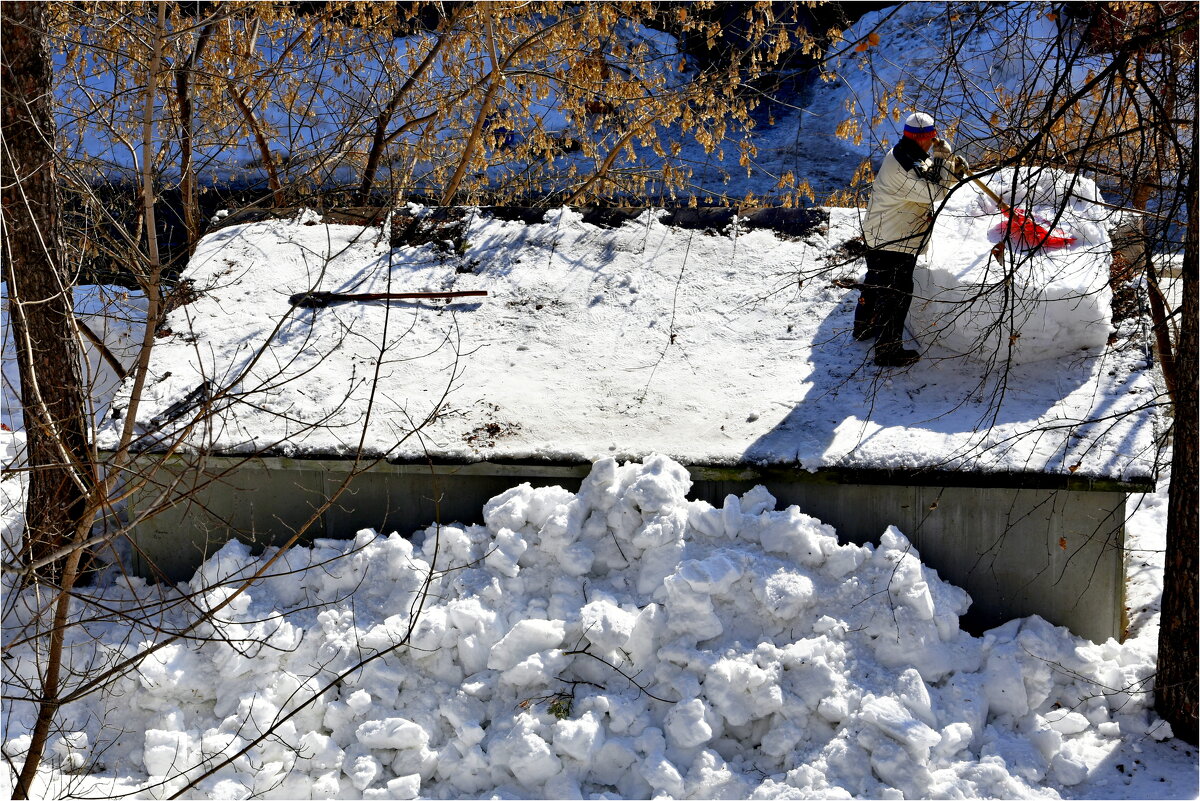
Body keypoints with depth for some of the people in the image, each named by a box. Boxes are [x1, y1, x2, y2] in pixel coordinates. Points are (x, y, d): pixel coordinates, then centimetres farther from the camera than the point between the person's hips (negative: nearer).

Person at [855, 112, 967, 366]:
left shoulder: (900, 154, 3)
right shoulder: (905, 167, -30)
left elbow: (927, 174, 11)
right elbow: (933, 192, -28)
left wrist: (950, 163, -7)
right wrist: (945, 160, -18)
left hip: (877, 235, 11)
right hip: (894, 244, -11)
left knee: (876, 281, 28)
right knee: (896, 293, -1)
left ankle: (864, 326, 48)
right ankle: (888, 350, 8)